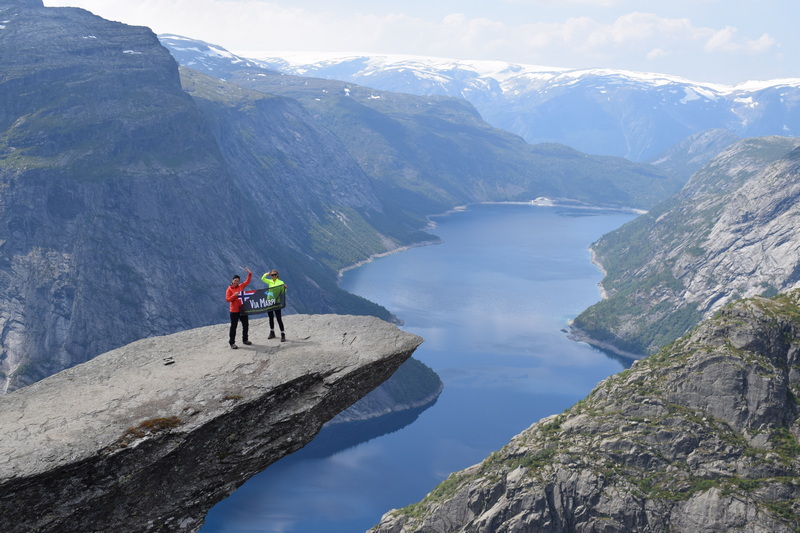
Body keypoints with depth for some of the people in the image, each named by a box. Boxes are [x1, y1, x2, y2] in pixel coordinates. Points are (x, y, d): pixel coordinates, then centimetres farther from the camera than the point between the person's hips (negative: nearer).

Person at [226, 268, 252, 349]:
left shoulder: (241, 286, 7)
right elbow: (227, 299, -13)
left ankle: (245, 340, 29)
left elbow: (248, 281, 18)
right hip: (234, 311, -6)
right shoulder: (229, 289, -6)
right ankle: (232, 343, 1)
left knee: (246, 325, 13)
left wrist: (250, 274, 6)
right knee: (233, 327, -3)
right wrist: (234, 295, -24)